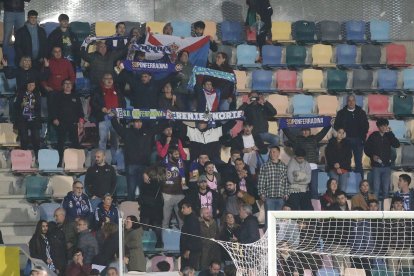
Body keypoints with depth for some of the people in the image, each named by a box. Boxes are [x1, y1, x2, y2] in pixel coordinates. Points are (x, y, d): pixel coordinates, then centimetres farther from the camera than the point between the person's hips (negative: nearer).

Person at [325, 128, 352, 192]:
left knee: (343, 189, -6)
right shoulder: (331, 143, 7)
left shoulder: (347, 144, 10)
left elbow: (349, 157, 4)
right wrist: (336, 167, -8)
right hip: (333, 169, -1)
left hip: (344, 169, 1)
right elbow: (328, 157, 3)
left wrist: (339, 164, -9)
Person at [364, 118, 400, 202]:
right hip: (376, 166, -2)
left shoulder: (388, 136, 6)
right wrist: (372, 155, -13)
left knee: (386, 188, 5)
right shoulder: (373, 136, 1)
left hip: (387, 165, 2)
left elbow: (397, 145, -9)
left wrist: (390, 133, -11)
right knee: (376, 188, -5)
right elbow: (366, 148, 4)